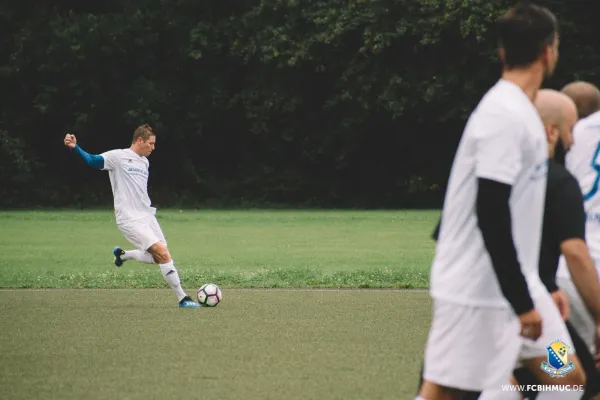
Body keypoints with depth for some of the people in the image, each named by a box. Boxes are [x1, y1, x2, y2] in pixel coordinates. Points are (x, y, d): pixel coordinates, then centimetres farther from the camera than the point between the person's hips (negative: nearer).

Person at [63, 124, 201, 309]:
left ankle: (122, 254, 30)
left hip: (147, 216, 8)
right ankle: (182, 299, -12)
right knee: (162, 252, -18)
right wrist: (75, 148, -33)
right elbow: (91, 160, -17)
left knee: (159, 258, 6)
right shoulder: (118, 156, -8)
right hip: (130, 220, -8)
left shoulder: (144, 162, 16)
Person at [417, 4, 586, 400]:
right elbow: (491, 215, -24)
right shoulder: (505, 115, -19)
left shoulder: (519, 111, 12)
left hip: (517, 282, 10)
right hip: (478, 290, -10)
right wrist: (521, 303, -21)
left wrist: (533, 293, 22)